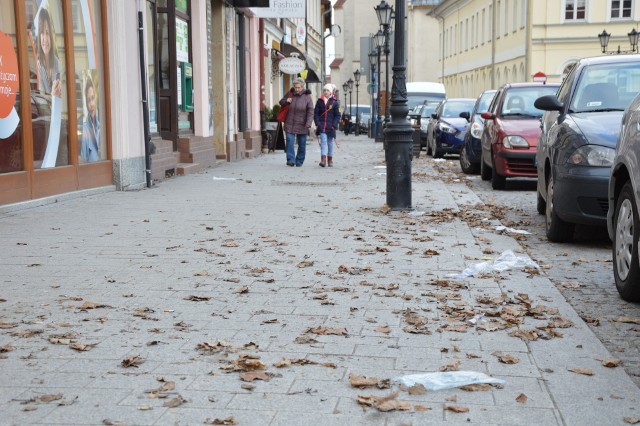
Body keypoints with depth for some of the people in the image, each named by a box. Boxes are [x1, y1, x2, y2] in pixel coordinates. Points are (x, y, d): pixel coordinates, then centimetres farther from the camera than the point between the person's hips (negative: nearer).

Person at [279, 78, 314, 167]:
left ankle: (299, 161, 18)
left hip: (302, 125, -1)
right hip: (290, 124, 1)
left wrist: (308, 123, -20)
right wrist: (286, 101, -7)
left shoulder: (307, 97, -5)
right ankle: (291, 160, -10)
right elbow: (281, 102, 18)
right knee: (290, 141, -10)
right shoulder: (290, 94, 4)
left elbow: (310, 111, -8)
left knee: (302, 144, 5)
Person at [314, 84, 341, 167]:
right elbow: (316, 113, 5)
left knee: (330, 143, 10)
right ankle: (323, 159, -20)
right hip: (322, 126, 0)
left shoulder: (335, 102, 2)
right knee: (323, 141, -13)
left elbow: (337, 115, 1)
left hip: (331, 126, 0)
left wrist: (334, 125, -10)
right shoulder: (320, 101, 6)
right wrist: (317, 124, -6)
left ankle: (330, 160, 21)